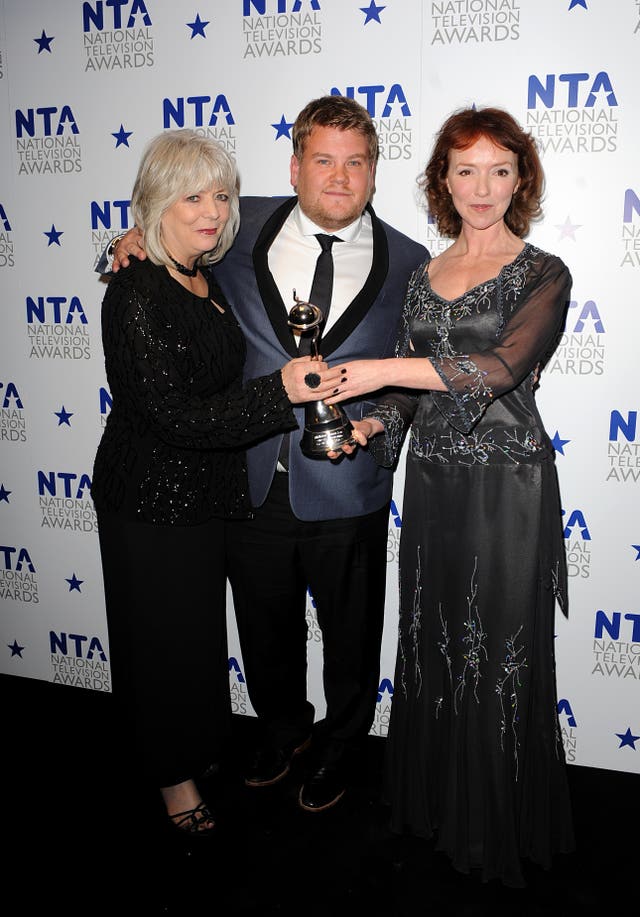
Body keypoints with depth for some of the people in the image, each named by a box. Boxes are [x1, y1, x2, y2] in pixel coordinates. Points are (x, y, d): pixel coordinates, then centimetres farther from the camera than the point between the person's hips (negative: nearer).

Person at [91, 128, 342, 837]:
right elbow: (174, 416, -28)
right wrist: (279, 392, -34)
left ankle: (198, 743, 49)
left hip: (208, 492, 8)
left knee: (201, 627, 24)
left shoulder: (207, 280, 2)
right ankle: (174, 774, 34)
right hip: (152, 500, -8)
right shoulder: (135, 295, -23)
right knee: (164, 637, 11)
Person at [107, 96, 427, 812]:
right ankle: (282, 727, 50)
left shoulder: (408, 263, -4)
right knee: (265, 626, 21)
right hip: (254, 478, 2)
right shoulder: (242, 227, -1)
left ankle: (341, 744, 45)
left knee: (350, 634, 18)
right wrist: (135, 244, -4)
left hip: (345, 489, -1)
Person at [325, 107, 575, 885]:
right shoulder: (424, 276, 13)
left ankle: (500, 828, 24)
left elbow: (503, 366, -19)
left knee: (498, 651, 4)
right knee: (430, 642, 13)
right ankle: (431, 799, 34)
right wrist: (372, 426, -5)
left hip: (506, 479, -5)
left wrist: (385, 370, -26)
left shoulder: (542, 275, -3)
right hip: (432, 478, 5)